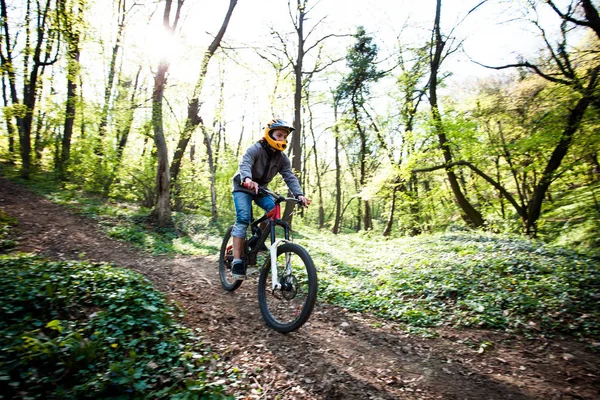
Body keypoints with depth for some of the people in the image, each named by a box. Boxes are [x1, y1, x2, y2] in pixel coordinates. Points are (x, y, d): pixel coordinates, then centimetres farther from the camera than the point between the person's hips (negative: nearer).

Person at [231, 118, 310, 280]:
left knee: (274, 210, -21)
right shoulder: (255, 149, -23)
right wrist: (248, 179, -64)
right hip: (243, 187, -5)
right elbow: (244, 163, -41)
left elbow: (290, 177, -17)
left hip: (261, 188, 5)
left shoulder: (282, 158, -7)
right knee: (243, 218, -23)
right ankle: (237, 261, -22)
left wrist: (299, 194, -35)